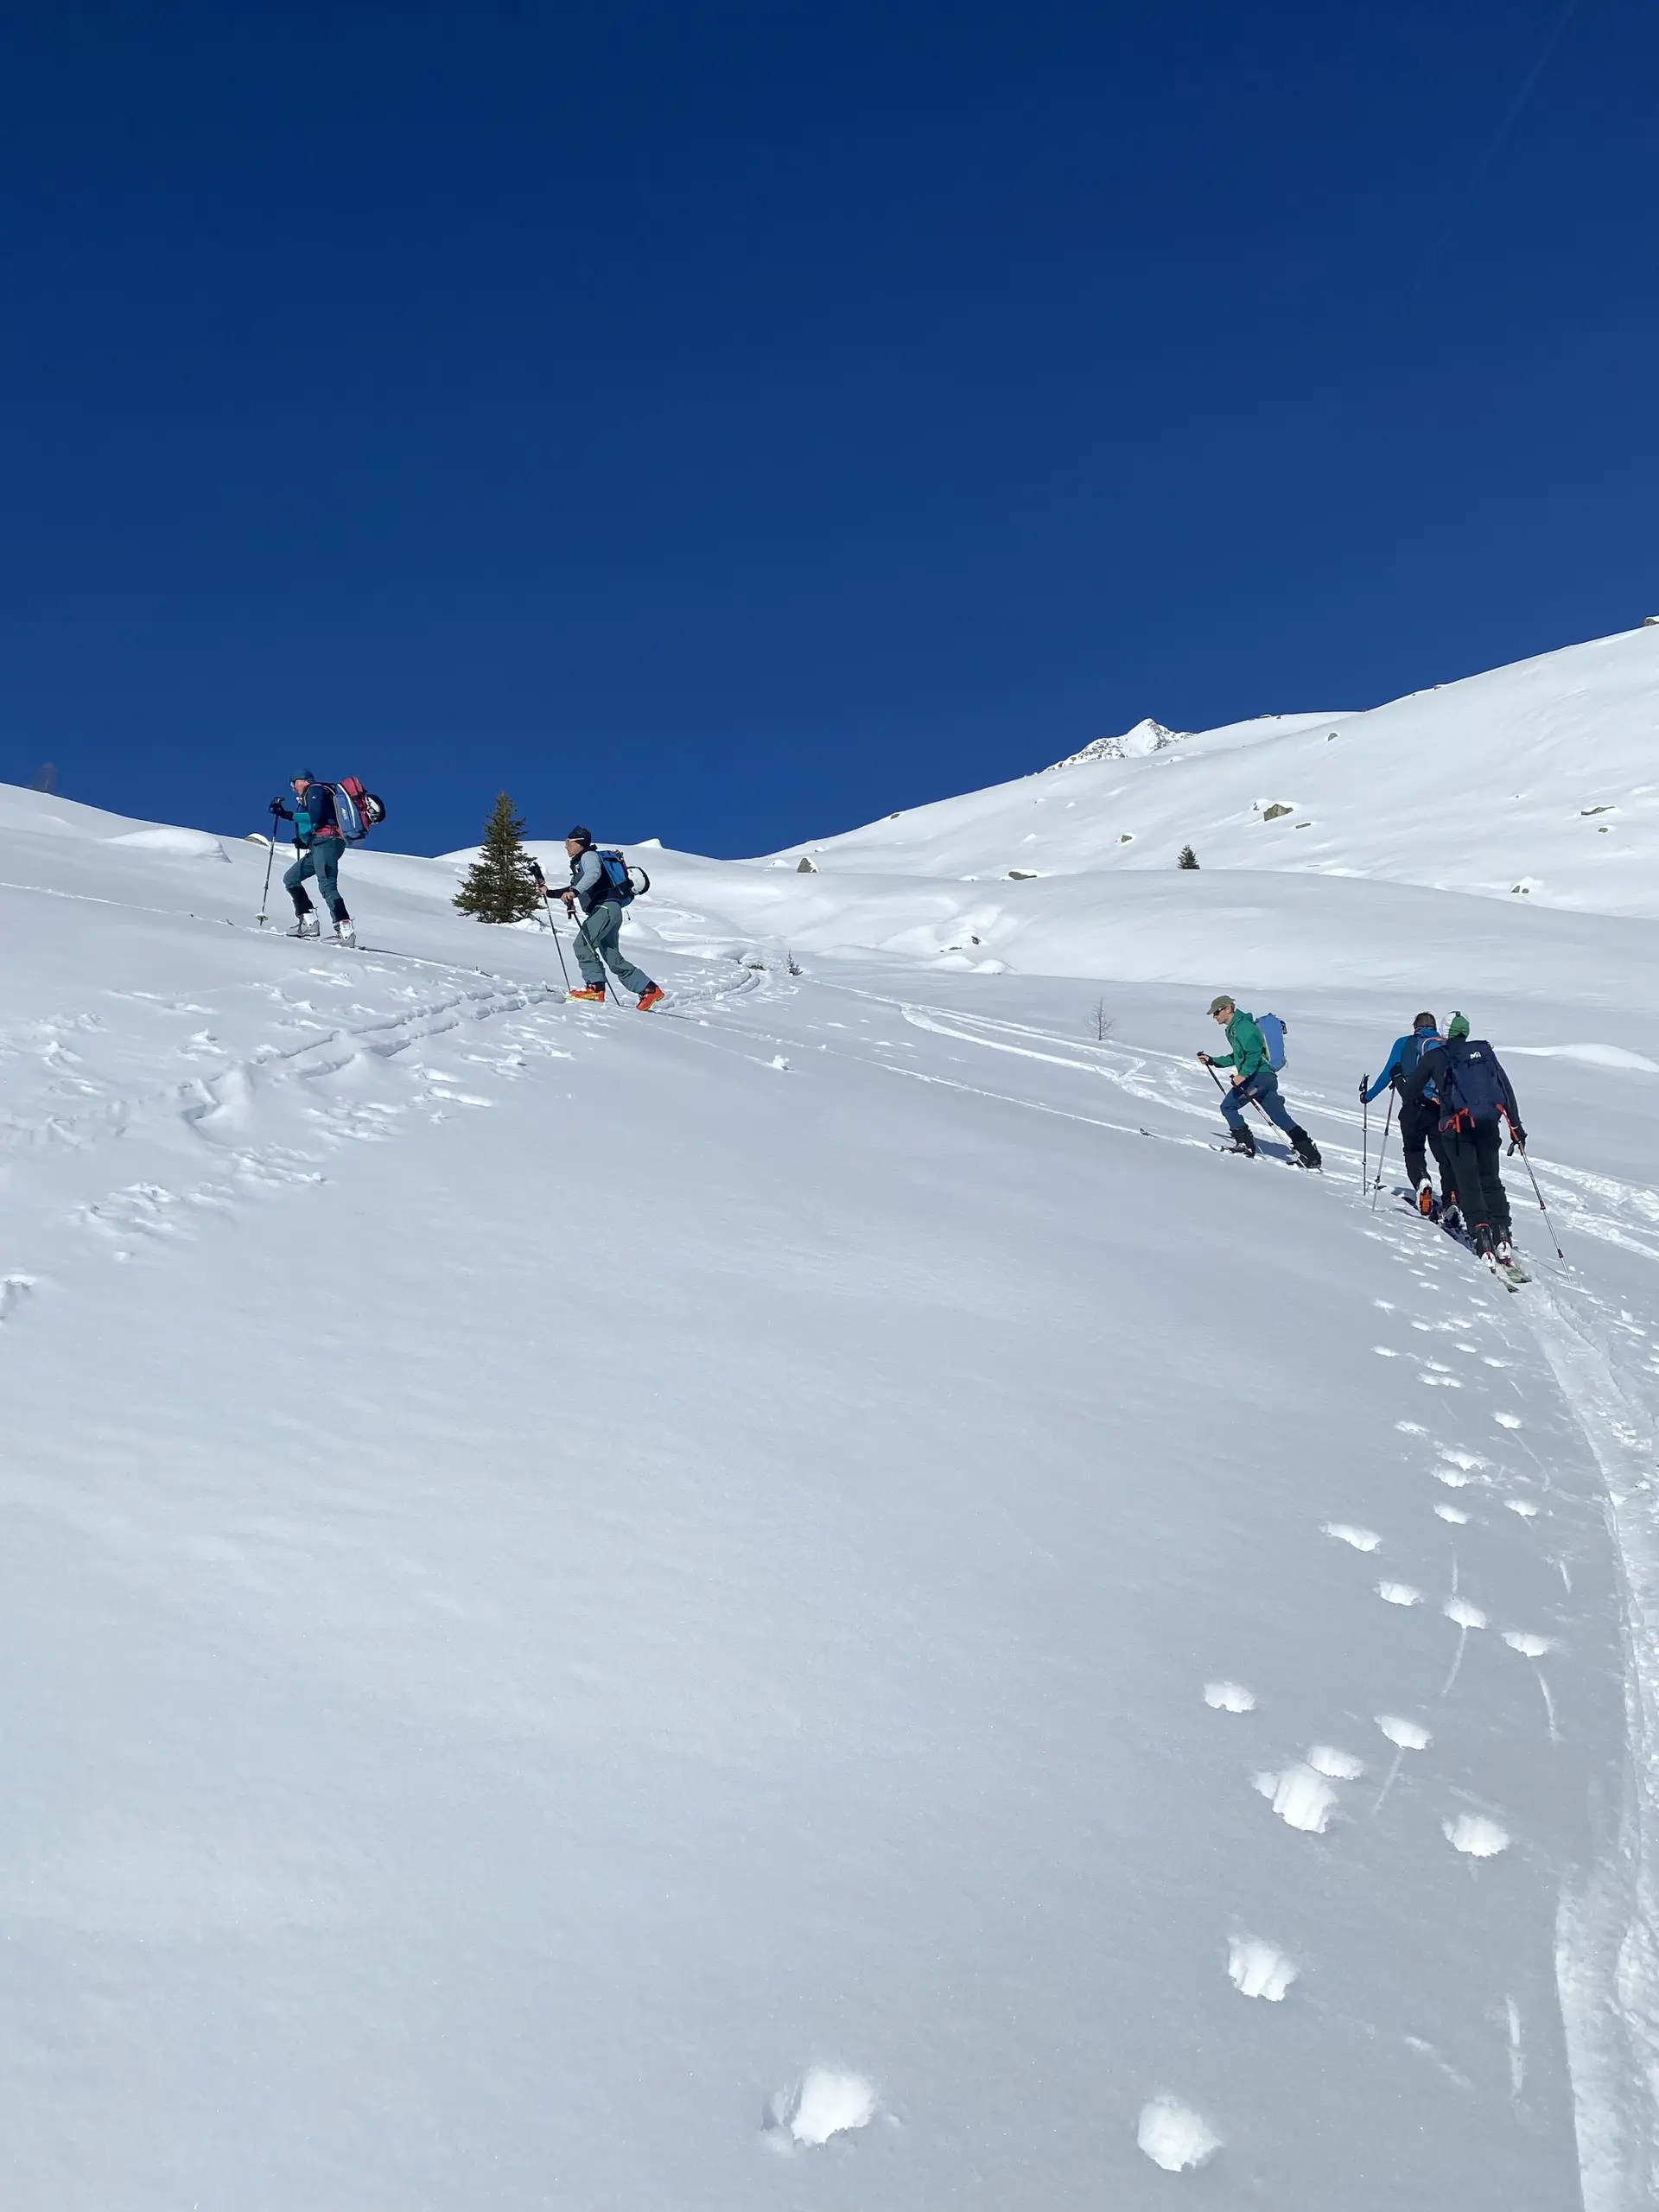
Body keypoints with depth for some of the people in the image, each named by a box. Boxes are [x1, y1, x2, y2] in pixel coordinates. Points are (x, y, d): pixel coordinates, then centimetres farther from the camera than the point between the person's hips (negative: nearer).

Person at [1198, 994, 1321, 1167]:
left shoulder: (1241, 1026, -11)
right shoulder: (1234, 1028, 21)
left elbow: (1254, 1053, -21)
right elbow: (1237, 1057, 31)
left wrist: (1243, 1075, -27)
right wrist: (1213, 1060, 28)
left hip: (1258, 1077, -10)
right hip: (1265, 1077, 10)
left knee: (1228, 1106, 0)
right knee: (1282, 1118, 6)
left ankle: (1245, 1144, -1)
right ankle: (1310, 1154, 3)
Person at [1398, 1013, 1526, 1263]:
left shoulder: (1434, 1057, 5)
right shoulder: (1484, 1051, 12)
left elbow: (1410, 1090, 12)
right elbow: (1506, 1088, 11)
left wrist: (1407, 1103, 36)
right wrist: (1516, 1125, 16)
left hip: (1458, 1126, -3)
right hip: (1489, 1124, 3)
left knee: (1468, 1183, -1)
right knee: (1490, 1181, 14)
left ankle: (1482, 1238, -14)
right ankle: (1503, 1240, 6)